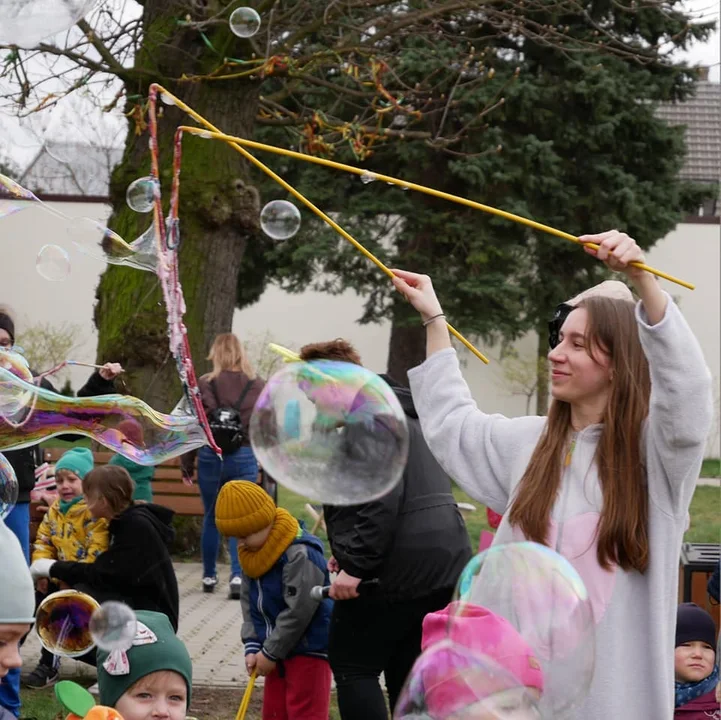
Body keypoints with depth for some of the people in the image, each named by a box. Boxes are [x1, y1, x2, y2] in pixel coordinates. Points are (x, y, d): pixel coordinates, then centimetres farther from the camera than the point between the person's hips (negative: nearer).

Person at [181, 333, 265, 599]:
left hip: (211, 456, 0)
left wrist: (187, 463, 8)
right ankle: (238, 574, -13)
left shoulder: (205, 385, -4)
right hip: (244, 458, 0)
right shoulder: (257, 386, -1)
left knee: (211, 517, 15)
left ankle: (209, 576, 22)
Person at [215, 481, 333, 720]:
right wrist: (252, 647, -2)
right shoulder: (251, 555, 4)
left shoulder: (301, 555, -24)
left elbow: (298, 612, -24)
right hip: (278, 650, 9)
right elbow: (249, 604, 9)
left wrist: (270, 653, -16)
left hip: (309, 649, -9)